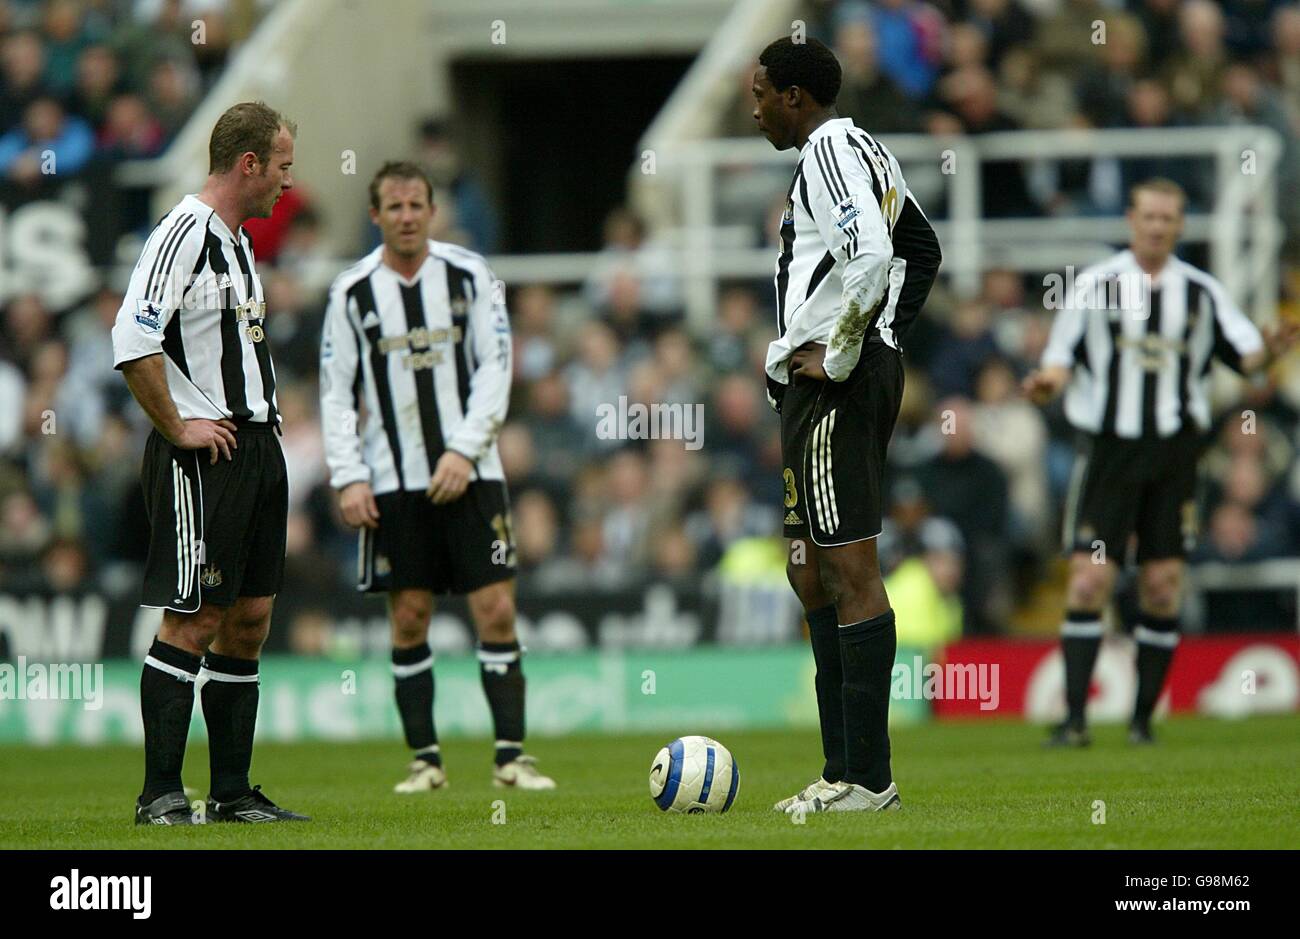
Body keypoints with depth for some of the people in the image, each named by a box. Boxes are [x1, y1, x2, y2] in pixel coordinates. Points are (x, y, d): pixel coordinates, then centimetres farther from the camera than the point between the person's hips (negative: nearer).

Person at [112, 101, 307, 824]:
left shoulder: (239, 241, 17)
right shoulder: (184, 234, -13)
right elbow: (133, 342, -23)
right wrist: (177, 427, -18)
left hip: (258, 447, 10)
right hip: (204, 458, -10)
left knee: (249, 620, 9)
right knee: (192, 621, -8)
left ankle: (233, 793, 14)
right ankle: (160, 795, -5)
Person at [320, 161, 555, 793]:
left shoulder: (470, 276, 4)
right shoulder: (352, 292, 4)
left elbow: (494, 369, 2)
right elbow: (336, 393, 5)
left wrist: (464, 451, -10)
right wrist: (349, 478, -5)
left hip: (470, 473, 0)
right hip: (393, 480, 0)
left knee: (496, 610, -6)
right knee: (409, 618, 1)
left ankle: (511, 754, -3)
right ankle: (424, 758, 8)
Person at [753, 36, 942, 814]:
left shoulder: (829, 151, -11)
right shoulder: (866, 151, 20)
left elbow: (869, 253, -26)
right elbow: (920, 248, 31)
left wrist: (835, 357, -18)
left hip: (831, 383, -11)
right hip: (868, 373, 11)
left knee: (850, 570, -10)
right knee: (814, 572, 13)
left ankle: (866, 779, -12)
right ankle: (848, 773, 13)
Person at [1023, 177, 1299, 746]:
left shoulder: (1202, 292, 7)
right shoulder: (1094, 286, 3)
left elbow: (1244, 353, 7)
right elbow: (1062, 358, 2)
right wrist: (1048, 381, -19)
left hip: (1174, 451, 2)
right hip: (1108, 445, -2)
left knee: (1163, 585, 0)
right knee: (1090, 579, -10)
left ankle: (1143, 718, 9)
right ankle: (1074, 720, -8)